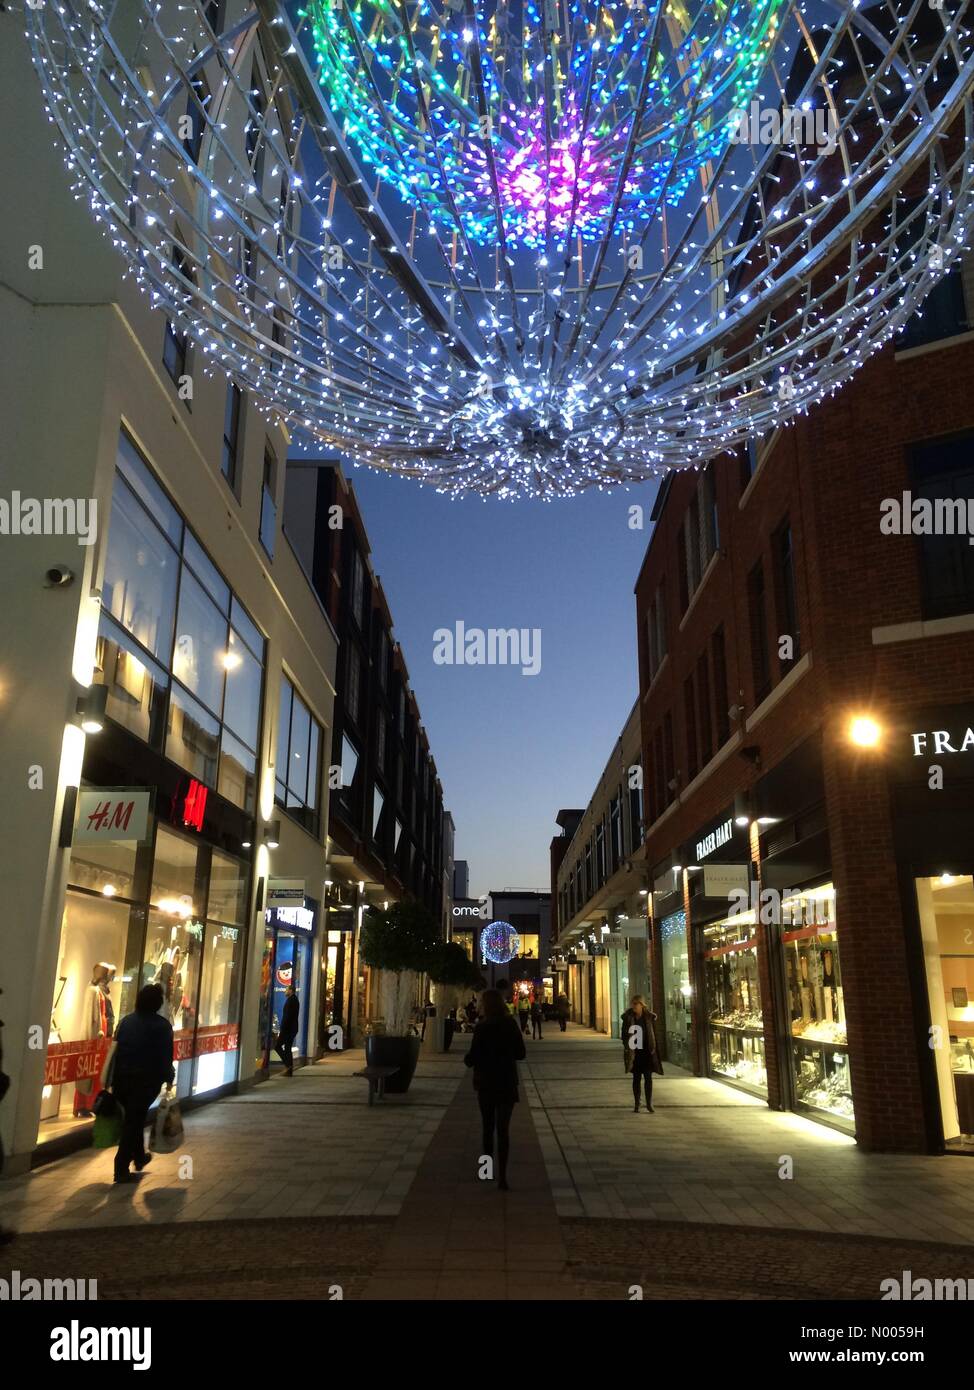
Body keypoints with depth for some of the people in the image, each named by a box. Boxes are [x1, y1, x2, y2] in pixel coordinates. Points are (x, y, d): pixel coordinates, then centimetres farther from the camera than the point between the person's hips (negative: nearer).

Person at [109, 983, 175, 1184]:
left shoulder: (126, 1021, 6)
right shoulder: (162, 1025, -8)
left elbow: (115, 1051, 6)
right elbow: (166, 1056, -9)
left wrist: (112, 1078, 10)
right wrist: (169, 1078, 3)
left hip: (122, 1077, 5)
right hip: (147, 1079, -5)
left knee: (134, 1118, 23)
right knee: (134, 1121, 1)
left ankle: (139, 1157, 38)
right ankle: (121, 1169, 0)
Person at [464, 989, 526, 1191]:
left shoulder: (482, 1028, -14)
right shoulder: (511, 1025, -4)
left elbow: (471, 1059, -13)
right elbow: (521, 1053, 3)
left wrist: (468, 1056, 8)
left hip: (486, 1084, -1)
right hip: (507, 1083, 1)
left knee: (488, 1126, 17)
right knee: (503, 1129, 2)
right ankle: (502, 1176, -8)